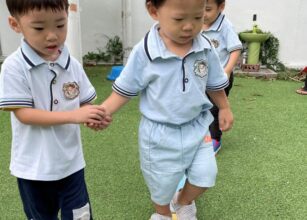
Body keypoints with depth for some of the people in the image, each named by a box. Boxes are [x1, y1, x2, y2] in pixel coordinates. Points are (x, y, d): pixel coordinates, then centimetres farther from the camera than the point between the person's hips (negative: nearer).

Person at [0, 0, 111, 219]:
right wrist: (73, 115, -30)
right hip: (34, 167, -2)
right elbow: (24, 114, -21)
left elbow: (83, 105, 2)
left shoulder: (72, 65, -6)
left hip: (71, 162, 2)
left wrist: (94, 116, -21)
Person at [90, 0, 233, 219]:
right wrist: (103, 111, -24)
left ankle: (183, 202, 43)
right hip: (159, 133, -2)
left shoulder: (206, 48, -10)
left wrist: (225, 109, 18)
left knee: (205, 176, 9)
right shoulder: (144, 52, -21)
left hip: (197, 127, 3)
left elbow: (215, 84, 7)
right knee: (162, 184, 16)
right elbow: (125, 89, -10)